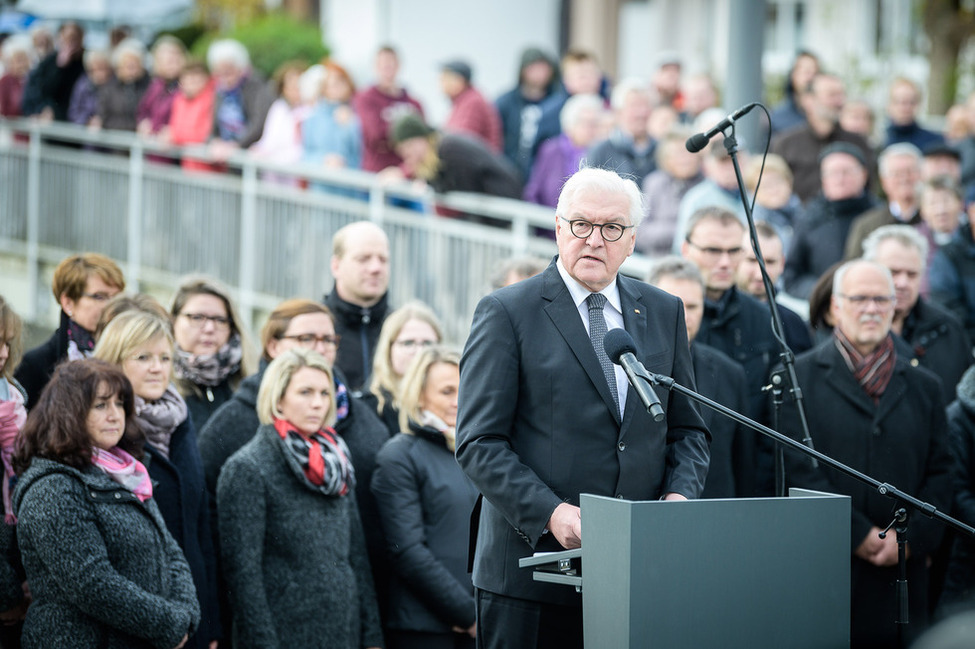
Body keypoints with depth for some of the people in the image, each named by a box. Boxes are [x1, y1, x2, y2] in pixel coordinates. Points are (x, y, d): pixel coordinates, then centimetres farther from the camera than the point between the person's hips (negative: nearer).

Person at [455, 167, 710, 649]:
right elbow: (479, 443, -6)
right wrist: (550, 513, -18)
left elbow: (687, 429, 18)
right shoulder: (506, 314, -1)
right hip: (532, 567, -3)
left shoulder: (664, 313, 14)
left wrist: (680, 495, -3)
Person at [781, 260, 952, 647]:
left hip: (901, 572, 3)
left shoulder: (923, 387, 17)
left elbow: (940, 473, 12)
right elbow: (799, 469, -4)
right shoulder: (798, 378, 5)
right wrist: (857, 535, -9)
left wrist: (911, 537, -4)